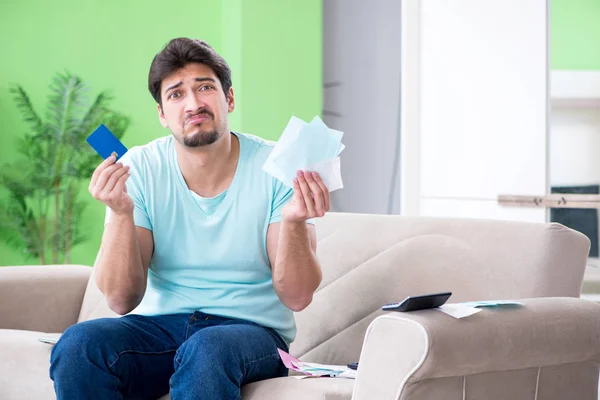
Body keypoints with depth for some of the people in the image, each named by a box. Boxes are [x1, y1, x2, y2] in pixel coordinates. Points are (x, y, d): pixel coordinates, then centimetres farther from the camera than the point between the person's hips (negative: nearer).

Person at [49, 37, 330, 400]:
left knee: (206, 350, -38)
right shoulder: (140, 169, -2)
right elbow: (122, 300, -7)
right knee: (77, 345, -27)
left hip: (251, 330, -3)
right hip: (159, 325, 3)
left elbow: (297, 297, -10)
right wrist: (120, 213, -23)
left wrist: (294, 222, -29)